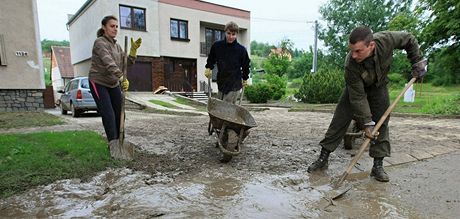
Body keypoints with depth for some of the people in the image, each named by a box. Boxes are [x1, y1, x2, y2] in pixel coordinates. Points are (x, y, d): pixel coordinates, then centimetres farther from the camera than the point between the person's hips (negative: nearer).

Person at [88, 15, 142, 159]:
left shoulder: (117, 46, 8)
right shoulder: (100, 43, -16)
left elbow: (128, 63, 2)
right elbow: (109, 63, -30)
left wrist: (133, 49, -12)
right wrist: (122, 78, -41)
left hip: (113, 84, 7)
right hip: (98, 83, -7)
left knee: (119, 113, 4)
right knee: (108, 114, -15)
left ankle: (116, 143, 18)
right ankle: (114, 147, -12)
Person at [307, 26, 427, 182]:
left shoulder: (386, 40, -33)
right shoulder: (351, 65, -38)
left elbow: (409, 40, -8)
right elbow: (358, 97, -32)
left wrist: (417, 62, -10)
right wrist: (366, 123, -30)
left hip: (378, 86, 3)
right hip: (356, 87, -3)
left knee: (381, 124, -5)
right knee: (340, 120, -8)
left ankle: (378, 166, 3)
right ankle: (323, 158, 1)